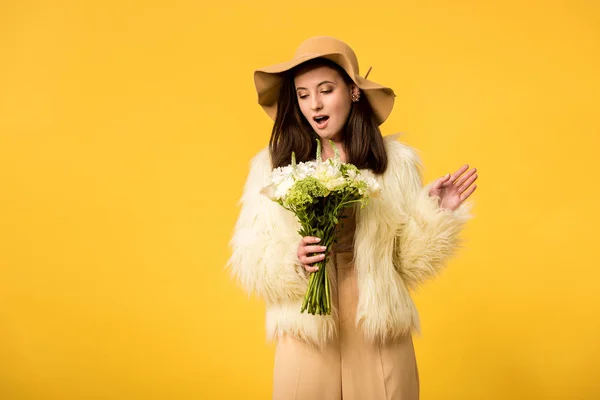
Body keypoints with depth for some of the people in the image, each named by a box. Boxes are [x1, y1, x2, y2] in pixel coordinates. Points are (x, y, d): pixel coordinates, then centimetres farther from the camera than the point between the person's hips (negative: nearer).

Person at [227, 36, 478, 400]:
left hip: (380, 335, 1)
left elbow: (407, 263, 3)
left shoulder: (395, 161, 1)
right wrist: (293, 261, -17)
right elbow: (248, 263, 0)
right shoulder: (272, 166, 0)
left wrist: (434, 213, -10)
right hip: (306, 337, 0)